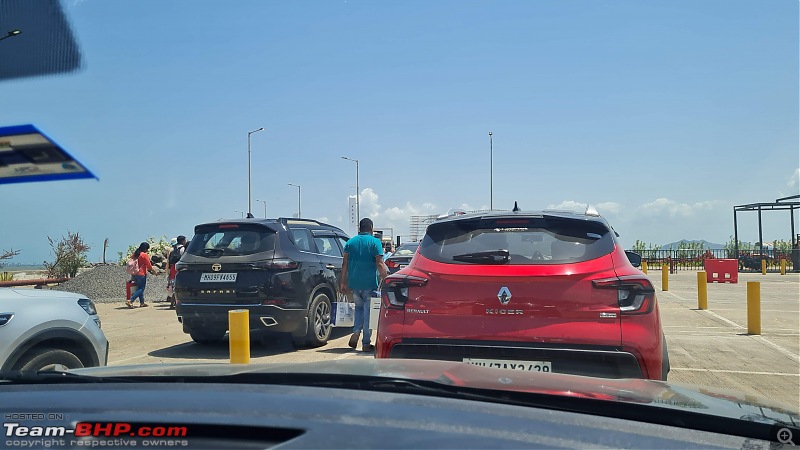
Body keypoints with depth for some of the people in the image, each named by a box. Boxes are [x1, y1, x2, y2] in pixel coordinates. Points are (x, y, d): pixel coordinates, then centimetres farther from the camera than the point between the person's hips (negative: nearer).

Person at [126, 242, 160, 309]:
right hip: (141, 274, -8)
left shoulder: (135, 254, 9)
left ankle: (142, 302, 21)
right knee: (141, 289, -2)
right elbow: (149, 266, -10)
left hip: (134, 274, 8)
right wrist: (155, 272, 3)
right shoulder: (145, 255, -13)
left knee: (139, 288, 17)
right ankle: (130, 301, -14)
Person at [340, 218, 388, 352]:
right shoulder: (375, 242, -3)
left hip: (354, 283, 4)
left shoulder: (350, 242, 8)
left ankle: (356, 332, 2)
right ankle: (366, 343, 6)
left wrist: (343, 282, 8)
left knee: (359, 307, 23)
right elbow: (380, 264, -11)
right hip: (370, 283, -3)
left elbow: (345, 264, 5)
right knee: (368, 311, 4)